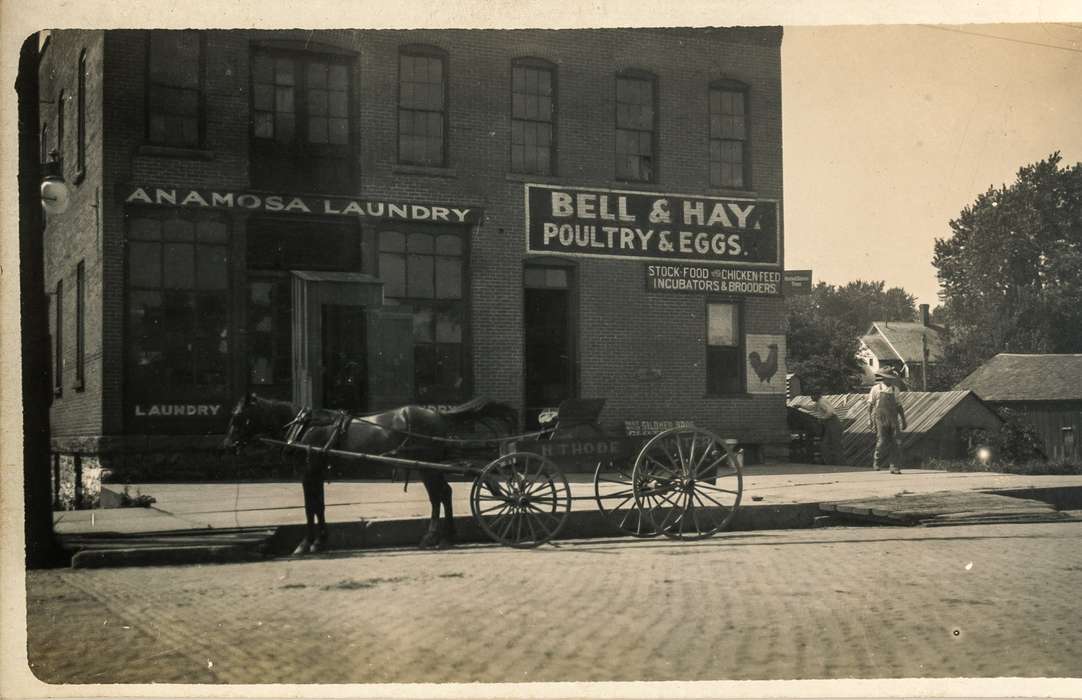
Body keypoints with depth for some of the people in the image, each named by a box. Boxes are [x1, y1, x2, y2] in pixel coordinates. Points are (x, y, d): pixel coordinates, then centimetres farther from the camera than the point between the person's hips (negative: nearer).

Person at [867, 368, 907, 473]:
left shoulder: (895, 390, 13)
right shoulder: (876, 389, 2)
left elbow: (899, 406, 18)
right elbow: (870, 406, 3)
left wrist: (903, 420, 13)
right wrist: (870, 421, -4)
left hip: (893, 420, 4)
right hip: (880, 420, -3)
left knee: (896, 444, -5)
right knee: (882, 443, -11)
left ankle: (895, 467, -2)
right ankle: (877, 462, 12)